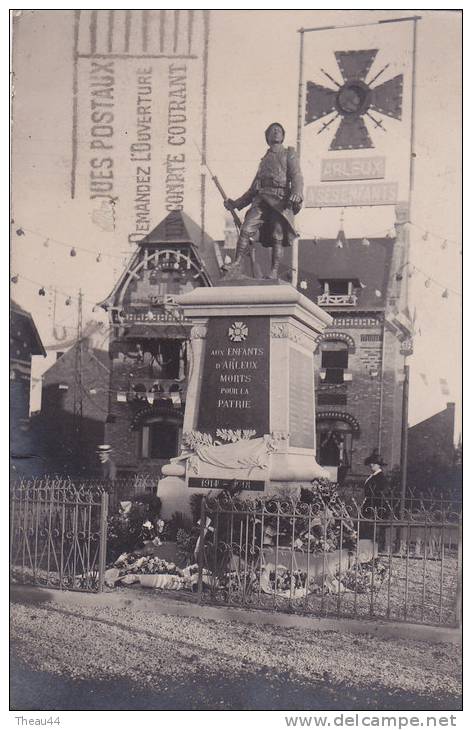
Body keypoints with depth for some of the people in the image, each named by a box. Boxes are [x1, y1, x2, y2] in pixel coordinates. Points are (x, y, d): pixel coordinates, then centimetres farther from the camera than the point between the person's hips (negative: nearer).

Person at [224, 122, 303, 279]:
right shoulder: (264, 160, 29)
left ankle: (274, 272, -7)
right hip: (261, 199, 4)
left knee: (277, 237, -9)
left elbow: (296, 176, -1)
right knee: (246, 229, -15)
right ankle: (237, 263, -13)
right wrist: (236, 203, 24)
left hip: (280, 201, -4)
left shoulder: (289, 154, 16)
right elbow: (253, 188, 32)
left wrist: (297, 193, -22)